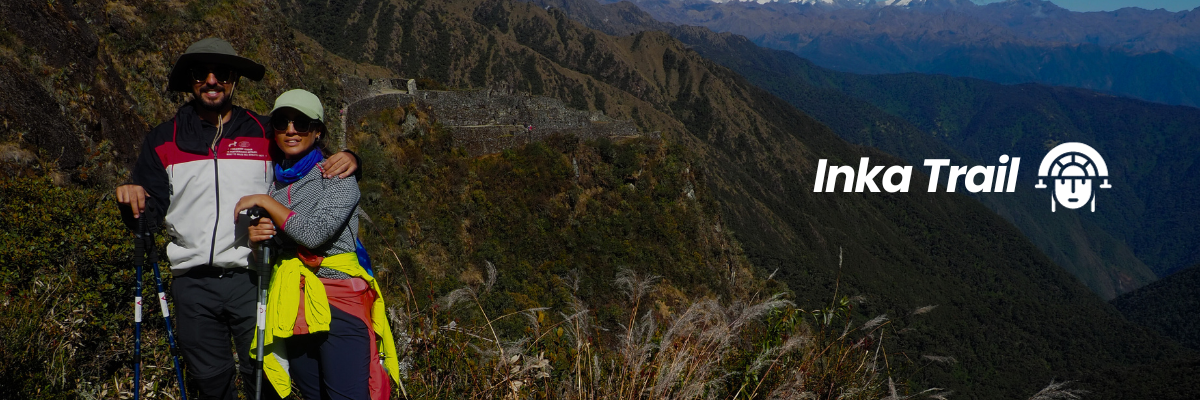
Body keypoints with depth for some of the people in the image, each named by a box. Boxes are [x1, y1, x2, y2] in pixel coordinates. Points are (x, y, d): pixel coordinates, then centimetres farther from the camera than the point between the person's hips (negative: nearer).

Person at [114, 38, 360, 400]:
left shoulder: (267, 134, 9)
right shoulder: (164, 140, 12)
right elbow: (148, 216, 11)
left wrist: (346, 162, -9)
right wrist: (132, 198, -12)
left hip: (252, 280, -2)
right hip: (193, 285, 2)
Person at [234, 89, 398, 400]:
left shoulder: (336, 175, -2)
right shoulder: (276, 182, 16)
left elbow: (315, 233, -18)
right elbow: (273, 247, 25)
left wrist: (265, 202, -8)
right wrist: (255, 236, 2)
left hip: (338, 303, -6)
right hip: (293, 307, 6)